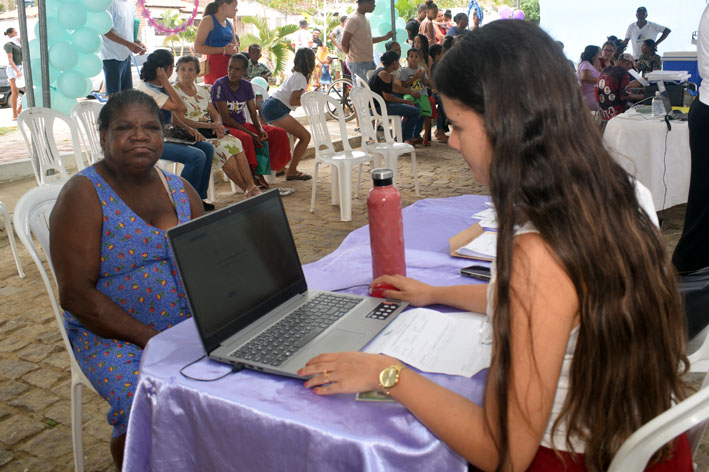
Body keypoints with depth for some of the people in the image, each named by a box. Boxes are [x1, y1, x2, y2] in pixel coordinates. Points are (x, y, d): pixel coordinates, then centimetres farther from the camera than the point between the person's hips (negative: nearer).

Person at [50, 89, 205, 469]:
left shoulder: (180, 190, 9)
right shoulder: (83, 195, -8)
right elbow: (75, 295, -13)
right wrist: (148, 338, -19)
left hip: (189, 326, 5)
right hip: (112, 335, -4)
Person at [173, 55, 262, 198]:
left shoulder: (203, 90, 20)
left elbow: (215, 114, 16)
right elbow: (180, 120, -11)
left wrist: (218, 124, -10)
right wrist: (210, 125, -17)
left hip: (210, 132, 6)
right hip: (192, 134, -5)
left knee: (235, 142, -25)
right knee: (221, 147, -31)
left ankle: (251, 186, -32)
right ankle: (247, 189, -25)